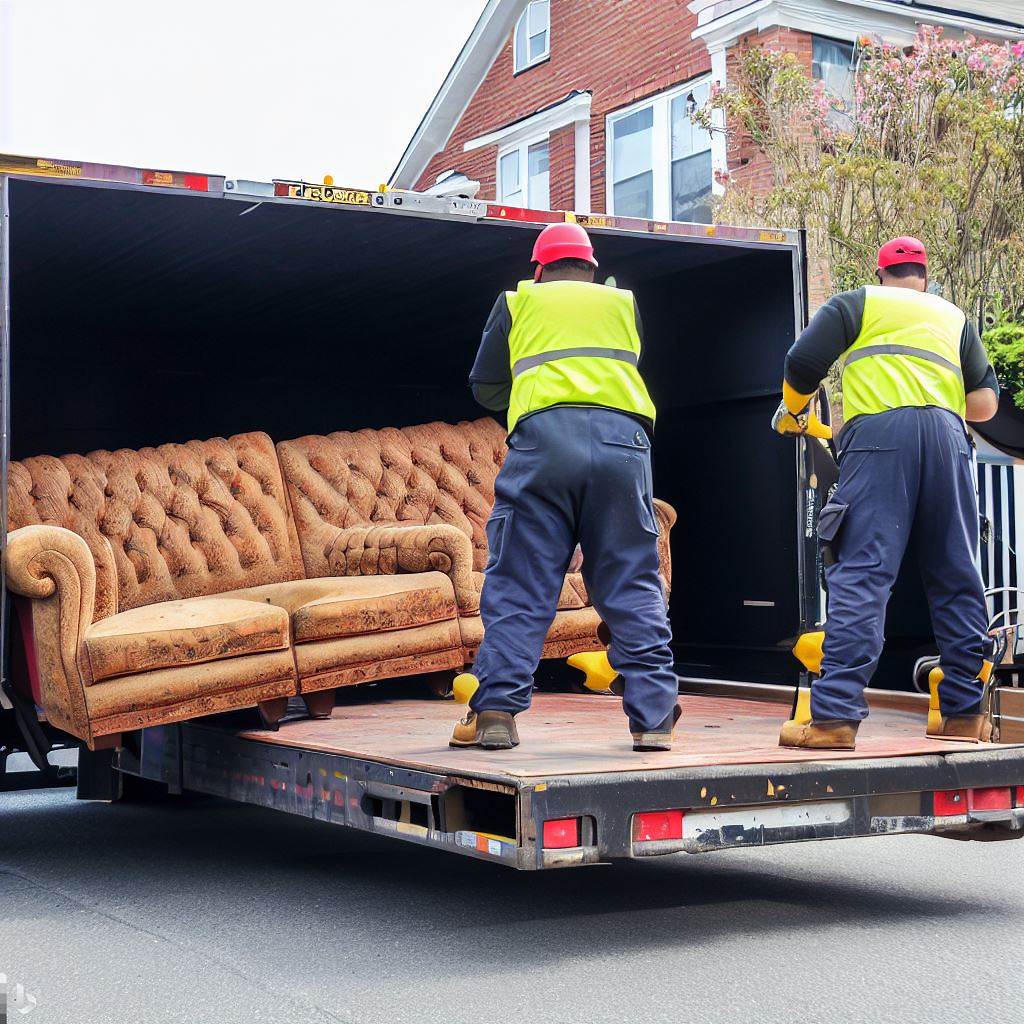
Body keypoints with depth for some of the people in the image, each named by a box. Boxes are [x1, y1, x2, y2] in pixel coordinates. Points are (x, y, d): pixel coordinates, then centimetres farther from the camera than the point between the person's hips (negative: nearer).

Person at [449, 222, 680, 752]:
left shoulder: (517, 301, 22)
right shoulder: (622, 303, 26)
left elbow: (485, 387, 24)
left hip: (543, 436, -1)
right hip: (621, 437, 1)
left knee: (518, 583, 1)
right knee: (633, 586, 5)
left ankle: (496, 712, -5)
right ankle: (653, 716, 2)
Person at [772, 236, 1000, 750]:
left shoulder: (858, 303, 20)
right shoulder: (954, 317, 29)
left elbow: (802, 364, 8)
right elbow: (986, 402, 19)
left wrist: (792, 413, 27)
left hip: (879, 432, -3)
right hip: (947, 438, 3)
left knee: (862, 573, -12)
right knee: (956, 578, 10)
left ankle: (834, 714, -19)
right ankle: (964, 713, 12)